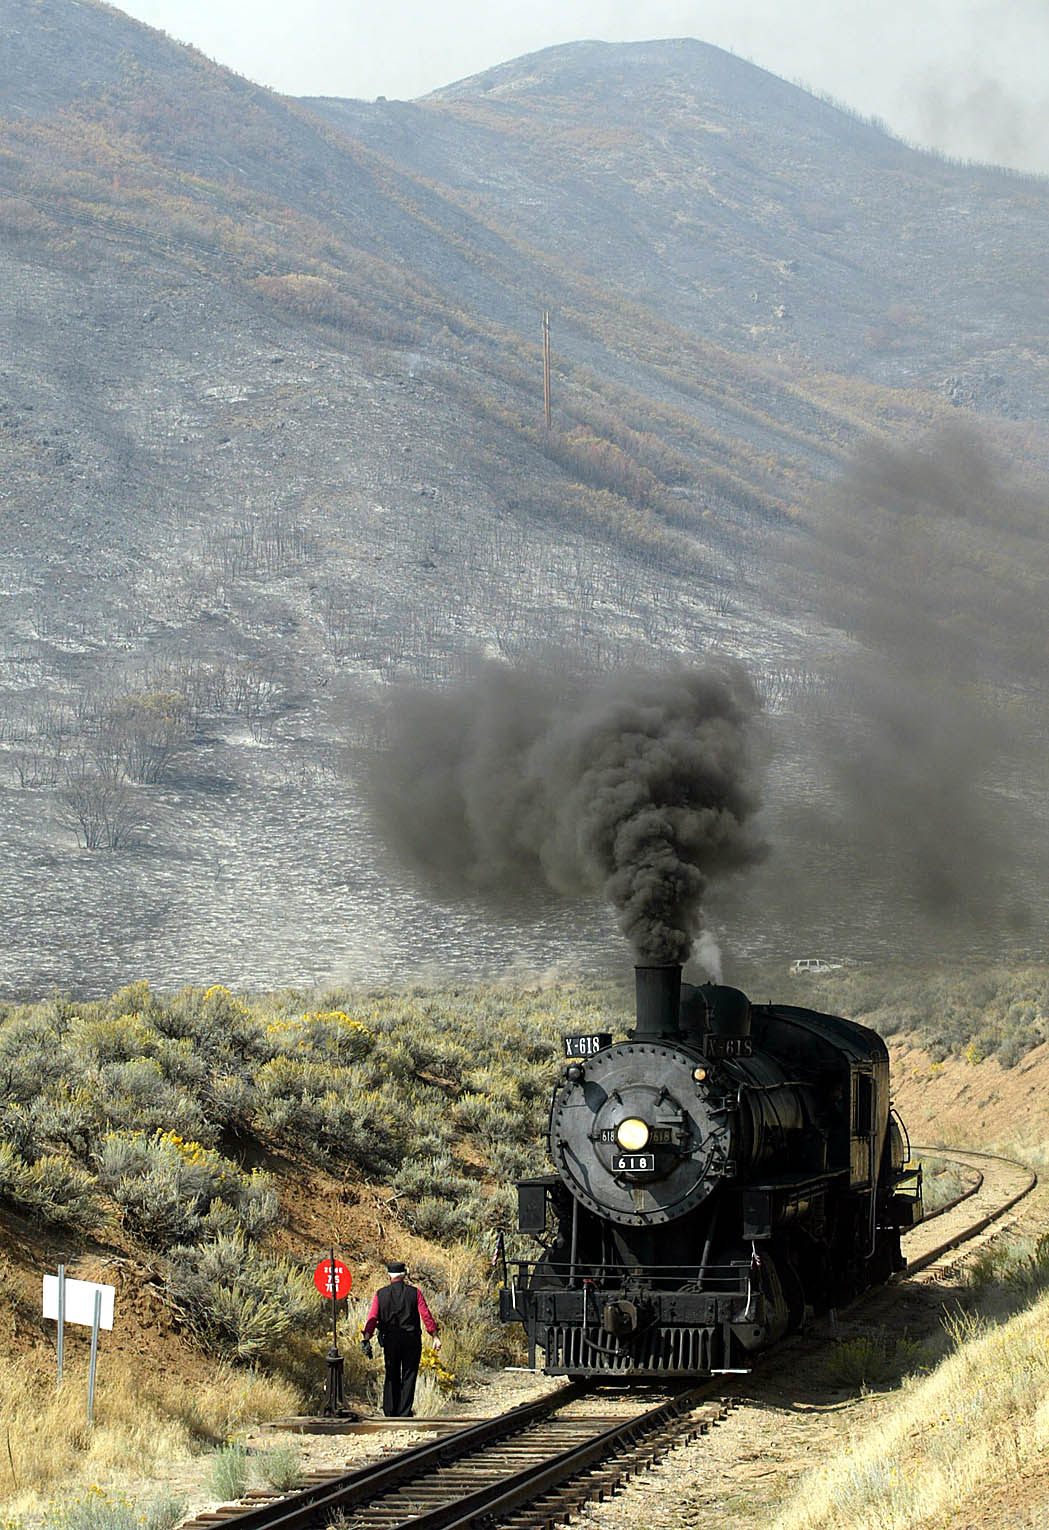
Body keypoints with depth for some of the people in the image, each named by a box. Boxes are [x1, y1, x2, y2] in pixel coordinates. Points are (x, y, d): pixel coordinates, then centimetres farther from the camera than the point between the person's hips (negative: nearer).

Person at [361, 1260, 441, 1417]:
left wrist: (366, 1338, -13)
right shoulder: (414, 1292, -1)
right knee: (409, 1377, 5)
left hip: (390, 1341, 1)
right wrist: (435, 1336, -4)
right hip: (411, 1341, -1)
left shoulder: (380, 1295, 1)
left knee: (391, 1377, 13)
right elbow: (426, 1315, -6)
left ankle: (390, 1413, 13)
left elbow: (372, 1317, -8)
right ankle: (404, 1413, 1)